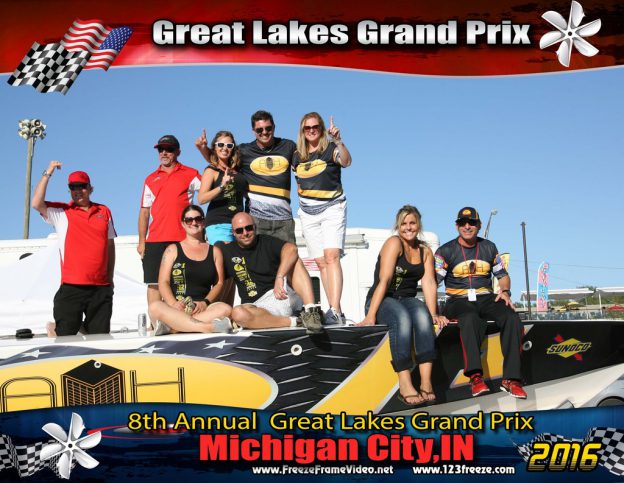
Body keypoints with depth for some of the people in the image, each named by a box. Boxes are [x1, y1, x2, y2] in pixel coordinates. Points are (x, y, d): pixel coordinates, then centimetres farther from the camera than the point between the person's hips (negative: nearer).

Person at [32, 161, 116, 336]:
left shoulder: (104, 211, 13)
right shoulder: (60, 212, 5)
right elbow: (37, 204, -14)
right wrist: (47, 174, -10)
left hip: (101, 288, 3)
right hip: (72, 287, -3)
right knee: (65, 335, -1)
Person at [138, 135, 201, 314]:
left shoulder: (190, 174, 9)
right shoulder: (150, 180, 16)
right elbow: (144, 212, 16)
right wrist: (141, 241, 8)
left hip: (182, 239, -2)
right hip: (155, 240, 2)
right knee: (154, 283, 0)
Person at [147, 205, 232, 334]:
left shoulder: (214, 251, 19)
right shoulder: (173, 249, 15)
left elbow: (219, 283, 10)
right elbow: (163, 282, 5)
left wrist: (205, 302, -9)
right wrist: (173, 303, -15)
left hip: (202, 309, 1)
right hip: (175, 309, -1)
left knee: (226, 309, -32)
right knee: (155, 306, -35)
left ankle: (170, 326, -33)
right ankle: (208, 327, -42)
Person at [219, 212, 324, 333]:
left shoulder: (267, 242, 2)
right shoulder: (228, 252, 12)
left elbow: (291, 249, -19)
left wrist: (279, 278, -33)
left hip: (285, 293, 0)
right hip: (260, 306, 1)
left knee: (293, 259, -21)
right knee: (238, 313, -33)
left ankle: (311, 310, -35)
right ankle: (294, 322, -27)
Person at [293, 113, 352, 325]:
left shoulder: (330, 149, -4)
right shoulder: (297, 156, 11)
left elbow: (346, 161, -25)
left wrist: (338, 141, -38)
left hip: (332, 208, -5)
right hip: (308, 212, 5)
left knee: (331, 256, -20)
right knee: (321, 262, 2)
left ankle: (335, 310, -27)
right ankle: (336, 312, 5)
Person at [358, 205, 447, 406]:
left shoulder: (425, 251, 12)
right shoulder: (394, 243, -5)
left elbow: (429, 283, 0)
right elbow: (384, 280, -17)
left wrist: (433, 314, -16)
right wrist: (371, 315, -25)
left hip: (407, 300, 4)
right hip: (382, 301, -4)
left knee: (422, 315, -32)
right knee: (402, 317, -38)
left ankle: (426, 382, -38)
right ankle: (405, 385, -42)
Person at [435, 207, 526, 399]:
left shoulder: (489, 248, 16)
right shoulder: (446, 251, 4)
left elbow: (503, 275, 23)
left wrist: (505, 291, 0)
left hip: (486, 298, 3)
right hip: (458, 300, -3)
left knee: (512, 318, -27)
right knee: (470, 319, -38)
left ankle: (510, 378, -27)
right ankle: (475, 376, -45)